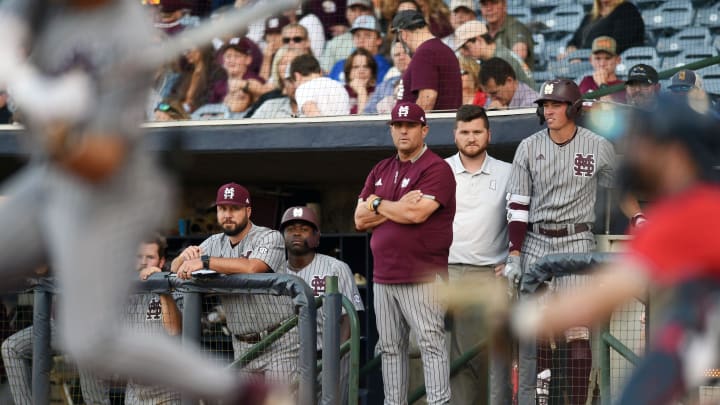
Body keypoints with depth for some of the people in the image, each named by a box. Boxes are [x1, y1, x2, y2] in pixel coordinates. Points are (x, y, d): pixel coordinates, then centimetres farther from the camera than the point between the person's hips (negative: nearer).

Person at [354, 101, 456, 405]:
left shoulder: (436, 169, -5)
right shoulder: (381, 171, 17)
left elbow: (417, 214, -18)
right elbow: (360, 219, 8)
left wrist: (378, 204, -2)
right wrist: (400, 207, -5)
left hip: (422, 276, -7)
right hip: (383, 275, 7)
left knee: (431, 344, -12)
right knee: (390, 348, 9)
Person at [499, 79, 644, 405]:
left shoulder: (598, 147, 1)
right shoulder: (529, 148, 4)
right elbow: (517, 205, 2)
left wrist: (638, 218, -3)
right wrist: (514, 256, -3)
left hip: (578, 245, -1)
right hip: (536, 245, 1)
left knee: (578, 330, -8)